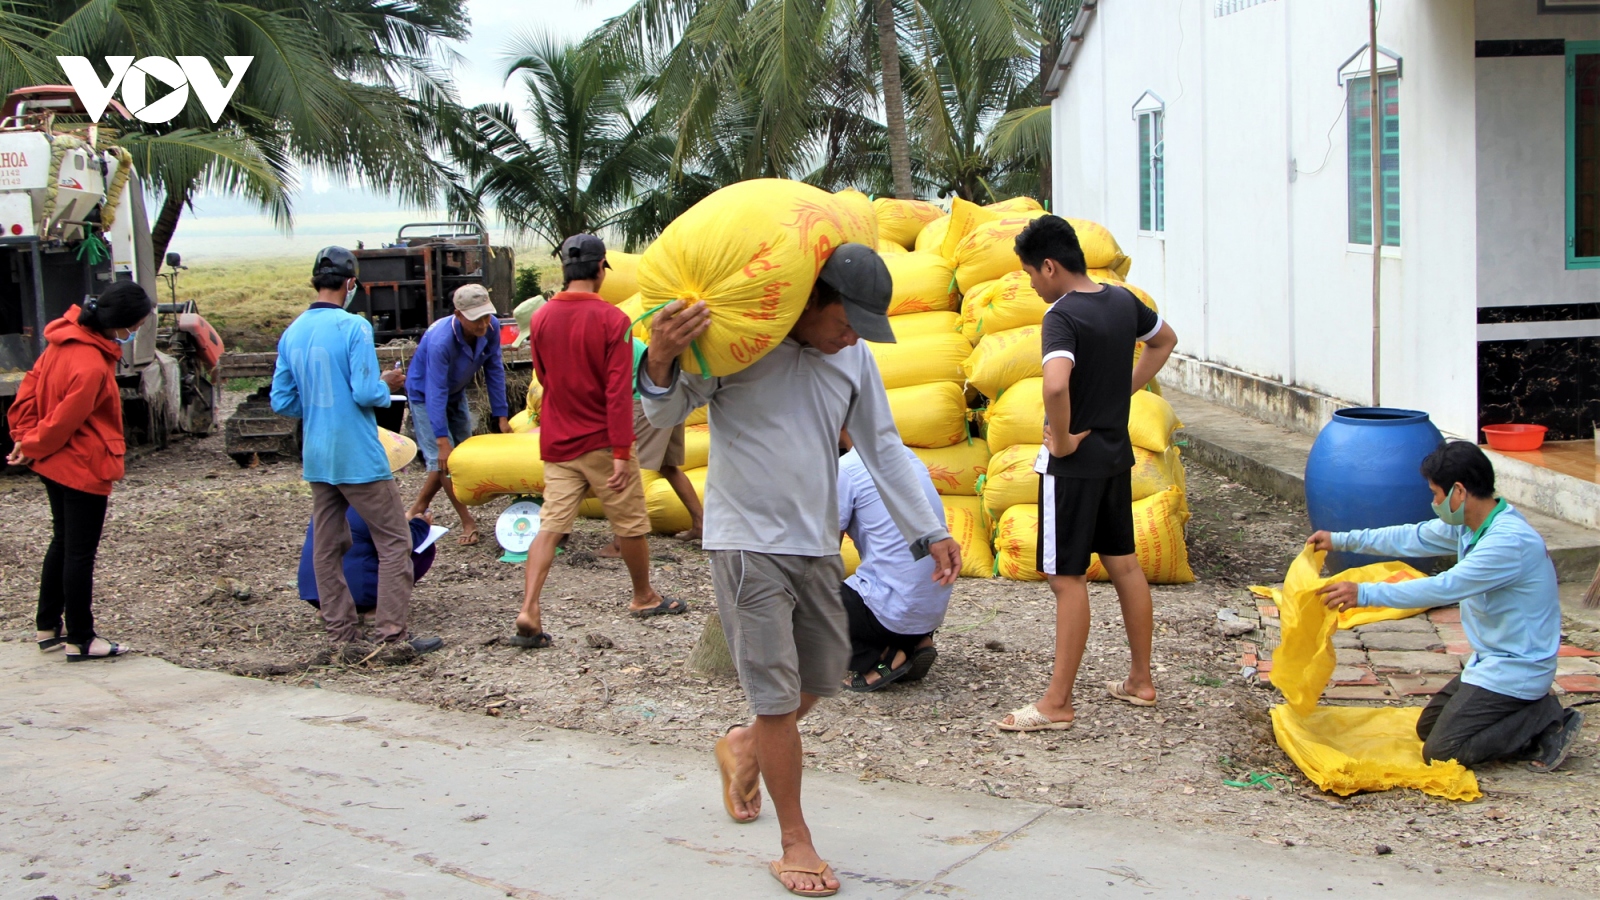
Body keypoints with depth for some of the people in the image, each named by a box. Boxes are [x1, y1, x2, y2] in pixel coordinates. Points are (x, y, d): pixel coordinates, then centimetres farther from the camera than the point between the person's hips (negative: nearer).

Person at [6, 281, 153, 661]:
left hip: (55, 464, 9)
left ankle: (48, 626, 31)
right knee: (80, 554, 1)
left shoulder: (66, 340, -1)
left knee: (62, 543, 21)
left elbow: (31, 385, 6)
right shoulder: (92, 366, -28)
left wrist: (25, 437, 6)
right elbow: (64, 421, -21)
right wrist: (32, 447, -4)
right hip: (84, 469, -9)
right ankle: (80, 640, 11)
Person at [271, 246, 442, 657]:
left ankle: (342, 634, 16)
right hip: (359, 457, -7)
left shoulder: (292, 333, 6)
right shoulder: (354, 327, -13)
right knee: (394, 541, 0)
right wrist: (387, 384, 1)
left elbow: (281, 401, 9)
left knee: (327, 548, 12)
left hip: (316, 460, 7)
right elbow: (366, 393, -19)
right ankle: (393, 634, -4)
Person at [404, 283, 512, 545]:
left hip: (456, 394, 7)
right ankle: (468, 522, -4)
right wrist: (442, 441, -37)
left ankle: (418, 509, 25)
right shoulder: (441, 341, -39)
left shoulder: (491, 328, -23)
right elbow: (436, 394, -37)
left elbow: (494, 371, -11)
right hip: (424, 395, -7)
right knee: (443, 459, -13)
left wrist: (501, 416, -10)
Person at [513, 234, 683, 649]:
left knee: (550, 525, 2)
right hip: (602, 441, -4)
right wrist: (621, 452, -16)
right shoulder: (612, 319, -14)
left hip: (557, 443, 4)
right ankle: (644, 597, 28)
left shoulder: (541, 318, 1)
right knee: (631, 524, 13)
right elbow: (619, 391, -17)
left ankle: (529, 611, -11)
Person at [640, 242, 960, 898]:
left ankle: (744, 746, 46)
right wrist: (661, 363, -35)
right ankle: (795, 845, 8)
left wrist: (929, 533, 8)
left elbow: (883, 449, 11)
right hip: (749, 543, -6)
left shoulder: (854, 358, 5)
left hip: (817, 544, 7)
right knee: (778, 695, -4)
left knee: (823, 677, 18)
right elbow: (667, 412, -12)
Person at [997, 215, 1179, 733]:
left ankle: (1057, 704, 2)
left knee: (1068, 577, -3)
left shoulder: (1062, 316, -20)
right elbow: (1165, 341, 24)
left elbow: (1056, 384, -38)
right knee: (1123, 563, 17)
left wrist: (1061, 440, -22)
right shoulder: (1122, 301, 5)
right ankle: (1140, 680, 27)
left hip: (1074, 463, -8)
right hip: (1116, 454, 8)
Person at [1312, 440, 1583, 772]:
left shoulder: (1510, 541, -27)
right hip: (1490, 661, 10)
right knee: (1428, 726, 15)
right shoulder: (1469, 523, 2)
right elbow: (1414, 538, 15)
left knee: (1441, 751, -12)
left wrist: (1366, 594, -30)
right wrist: (1342, 540, 16)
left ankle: (1546, 722, -2)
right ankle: (1532, 713, 13)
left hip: (1515, 669, -10)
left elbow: (1445, 588, -31)